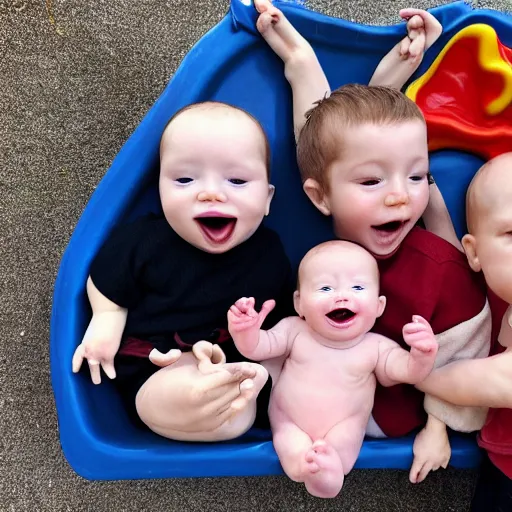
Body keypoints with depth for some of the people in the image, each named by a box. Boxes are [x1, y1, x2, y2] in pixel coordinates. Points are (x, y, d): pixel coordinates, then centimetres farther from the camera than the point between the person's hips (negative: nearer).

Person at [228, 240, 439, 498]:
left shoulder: (376, 348, -10)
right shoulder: (294, 330, -7)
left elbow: (407, 371, -19)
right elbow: (257, 348, -9)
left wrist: (421, 355, -43)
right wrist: (245, 331, -34)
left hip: (342, 433, -1)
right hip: (288, 423, 1)